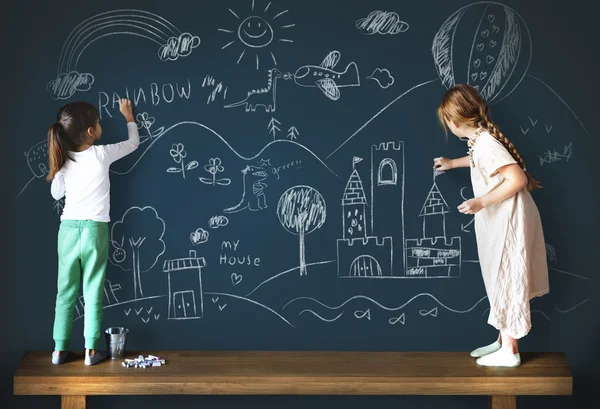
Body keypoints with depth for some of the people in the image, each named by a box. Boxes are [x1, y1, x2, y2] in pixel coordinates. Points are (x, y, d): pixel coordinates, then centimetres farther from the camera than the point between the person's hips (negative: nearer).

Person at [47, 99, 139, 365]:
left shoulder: (63, 159, 0)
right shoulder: (102, 154, -10)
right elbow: (134, 142, 7)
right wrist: (128, 116, 22)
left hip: (68, 228, 3)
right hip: (94, 229, -3)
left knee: (66, 290, 9)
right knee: (93, 291, 3)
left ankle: (60, 349, 12)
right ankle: (91, 350, 6)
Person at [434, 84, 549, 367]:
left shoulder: (484, 144, -23)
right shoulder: (481, 138, 8)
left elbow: (518, 179, -30)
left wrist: (481, 202, -26)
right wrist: (452, 163, 46)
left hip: (509, 223, -10)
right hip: (500, 223, 10)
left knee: (508, 281, -1)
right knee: (502, 281, 16)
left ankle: (509, 351, 9)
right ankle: (504, 340, 27)